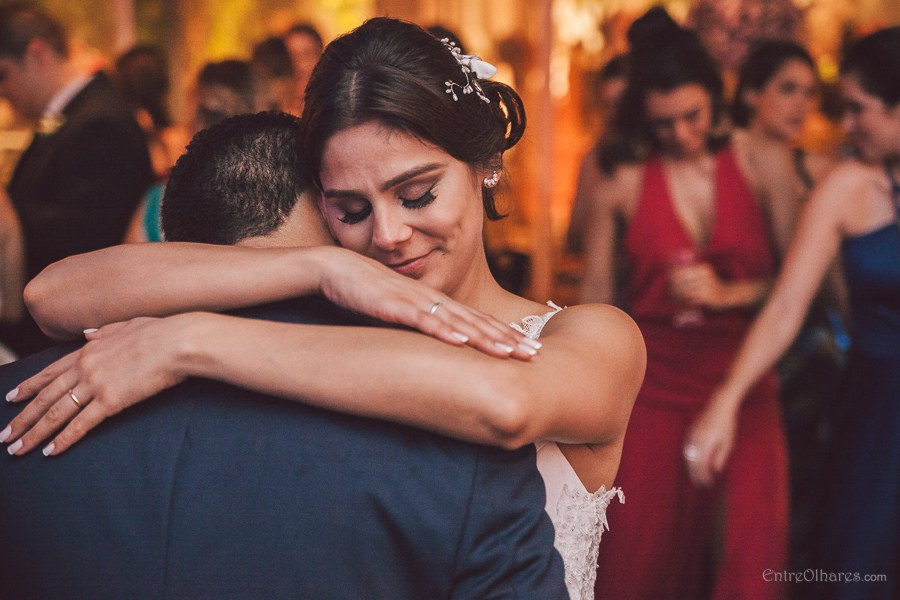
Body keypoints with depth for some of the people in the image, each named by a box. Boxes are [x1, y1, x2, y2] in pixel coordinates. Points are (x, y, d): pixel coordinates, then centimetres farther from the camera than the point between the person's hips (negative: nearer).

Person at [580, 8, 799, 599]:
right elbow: (596, 298, 3)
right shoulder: (621, 182, -3)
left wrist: (728, 293, -13)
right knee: (648, 551, 5)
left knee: (756, 539, -7)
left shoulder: (763, 168, -1)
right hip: (654, 382, 0)